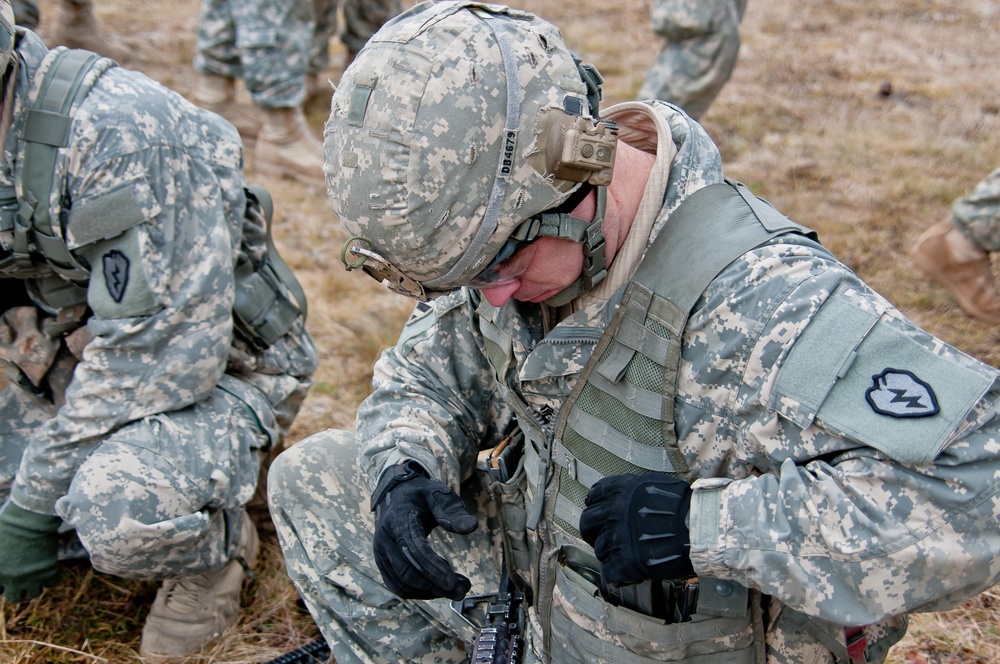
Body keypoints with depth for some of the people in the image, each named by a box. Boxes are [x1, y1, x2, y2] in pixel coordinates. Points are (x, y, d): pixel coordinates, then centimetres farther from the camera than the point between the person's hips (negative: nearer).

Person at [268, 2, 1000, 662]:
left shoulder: (759, 306, -36)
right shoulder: (510, 226, -11)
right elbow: (427, 368, 3)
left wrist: (704, 524, -42)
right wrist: (404, 472, -19)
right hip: (535, 594, 6)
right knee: (310, 476, 6)